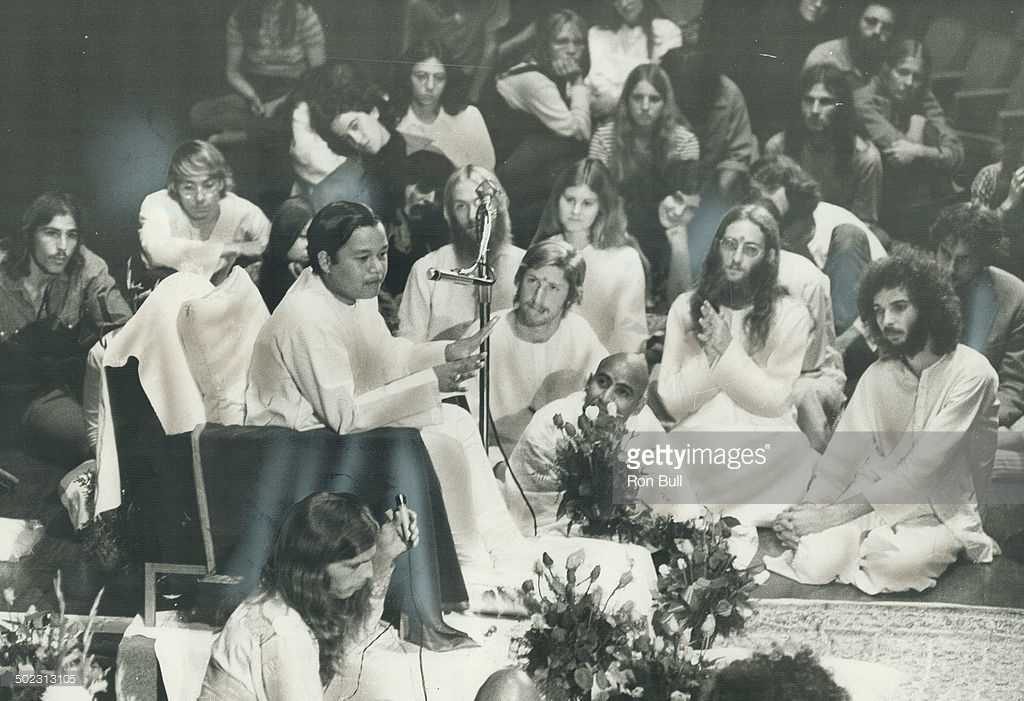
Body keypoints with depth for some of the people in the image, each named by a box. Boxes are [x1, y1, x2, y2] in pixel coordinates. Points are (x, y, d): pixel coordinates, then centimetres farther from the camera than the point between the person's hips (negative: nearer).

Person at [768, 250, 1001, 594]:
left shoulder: (970, 373, -13)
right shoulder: (877, 375, 7)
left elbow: (924, 467, -20)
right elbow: (842, 455, 0)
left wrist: (833, 513, -23)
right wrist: (808, 510, -21)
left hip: (944, 514, -4)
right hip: (882, 506, 4)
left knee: (893, 561, -37)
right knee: (815, 564, -25)